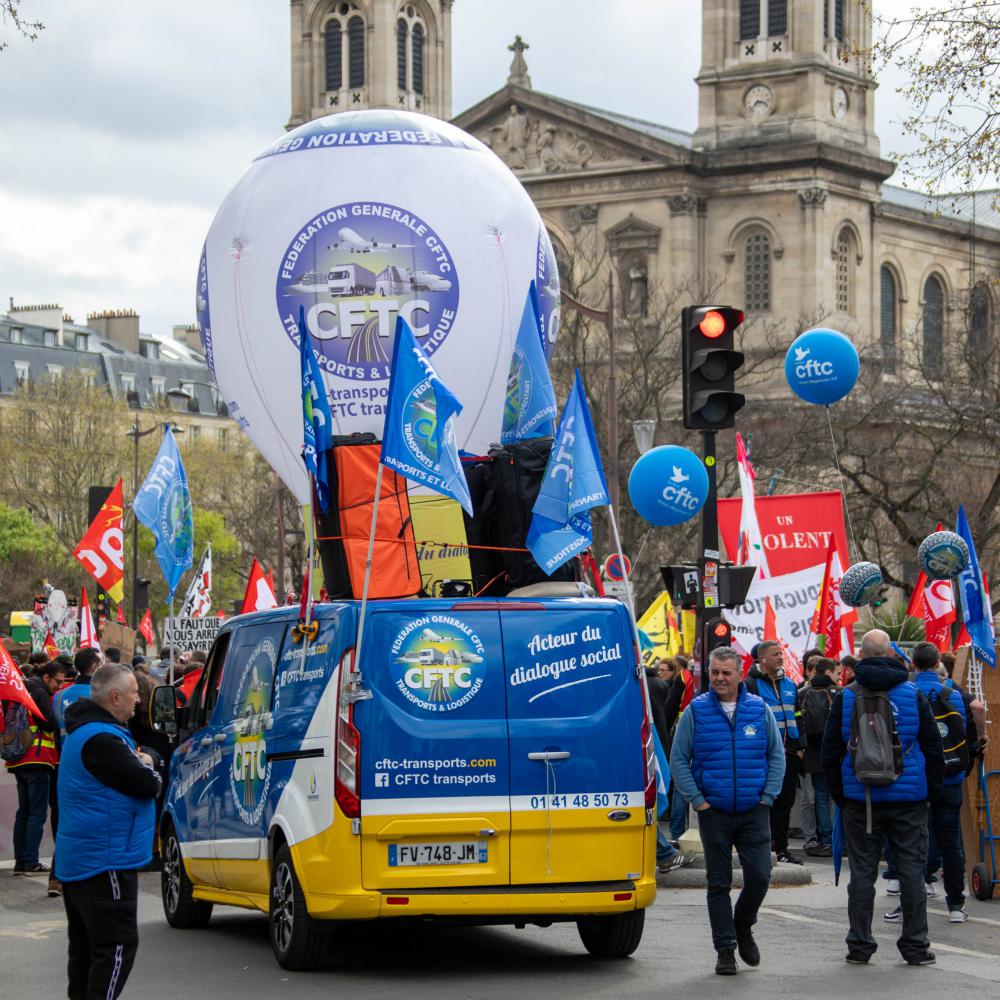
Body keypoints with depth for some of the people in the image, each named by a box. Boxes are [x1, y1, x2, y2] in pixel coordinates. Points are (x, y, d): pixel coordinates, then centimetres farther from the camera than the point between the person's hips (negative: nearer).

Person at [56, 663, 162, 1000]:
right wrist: (147, 768, 0)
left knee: (86, 946, 16)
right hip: (105, 862, -11)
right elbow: (148, 785, -20)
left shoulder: (88, 731, 15)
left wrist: (140, 765, -1)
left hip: (77, 859, 11)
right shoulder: (101, 739, -20)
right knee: (117, 946, -10)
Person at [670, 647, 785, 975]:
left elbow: (777, 755, 10)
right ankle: (725, 948, 11)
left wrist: (768, 796, 1)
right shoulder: (696, 711, -1)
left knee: (759, 876, -5)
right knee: (719, 883, 3)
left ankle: (743, 927, 22)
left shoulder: (759, 710, 4)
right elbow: (678, 759, 1)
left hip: (754, 812, 1)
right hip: (714, 812, -1)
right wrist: (697, 799, -5)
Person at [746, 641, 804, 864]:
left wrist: (799, 746, 14)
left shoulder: (789, 685, 16)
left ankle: (781, 848, 17)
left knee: (785, 801, 9)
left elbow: (797, 717, 22)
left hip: (787, 753, 6)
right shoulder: (751, 685, -5)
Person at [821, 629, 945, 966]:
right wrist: (932, 792, 12)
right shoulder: (913, 695, -1)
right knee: (911, 871, 4)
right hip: (909, 799, 0)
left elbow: (830, 752, 3)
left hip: (860, 799, 0)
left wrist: (839, 795, 12)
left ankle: (859, 946, 6)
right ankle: (915, 947, 5)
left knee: (862, 872, 5)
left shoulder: (845, 698, 0)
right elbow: (934, 748, 3)